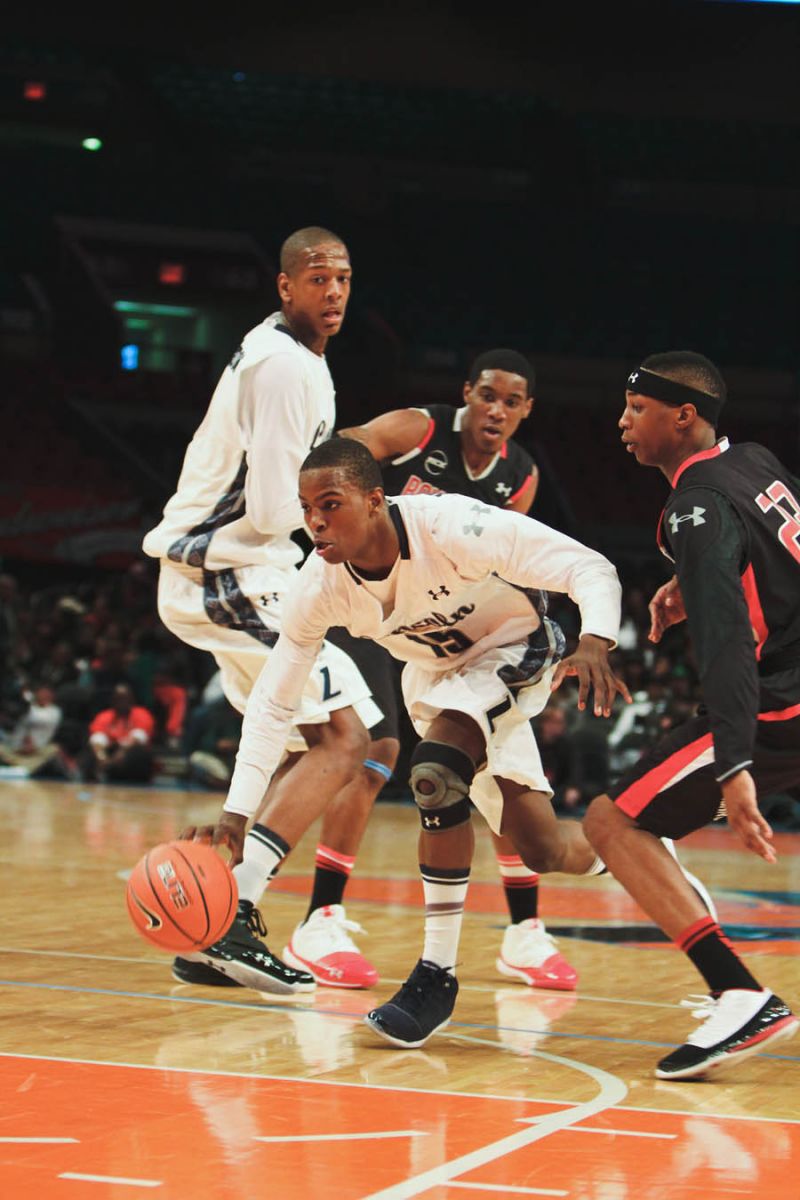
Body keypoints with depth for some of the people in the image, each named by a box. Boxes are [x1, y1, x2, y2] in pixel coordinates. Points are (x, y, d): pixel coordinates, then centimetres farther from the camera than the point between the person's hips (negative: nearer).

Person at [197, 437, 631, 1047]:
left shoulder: (452, 528, -36)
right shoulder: (321, 585, -22)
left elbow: (590, 568, -31)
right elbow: (272, 700, -13)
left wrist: (594, 643, -52)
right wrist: (235, 815, -21)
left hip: (513, 650, -5)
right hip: (436, 672, 6)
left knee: (436, 770, -32)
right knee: (542, 851, 5)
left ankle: (438, 973, -21)